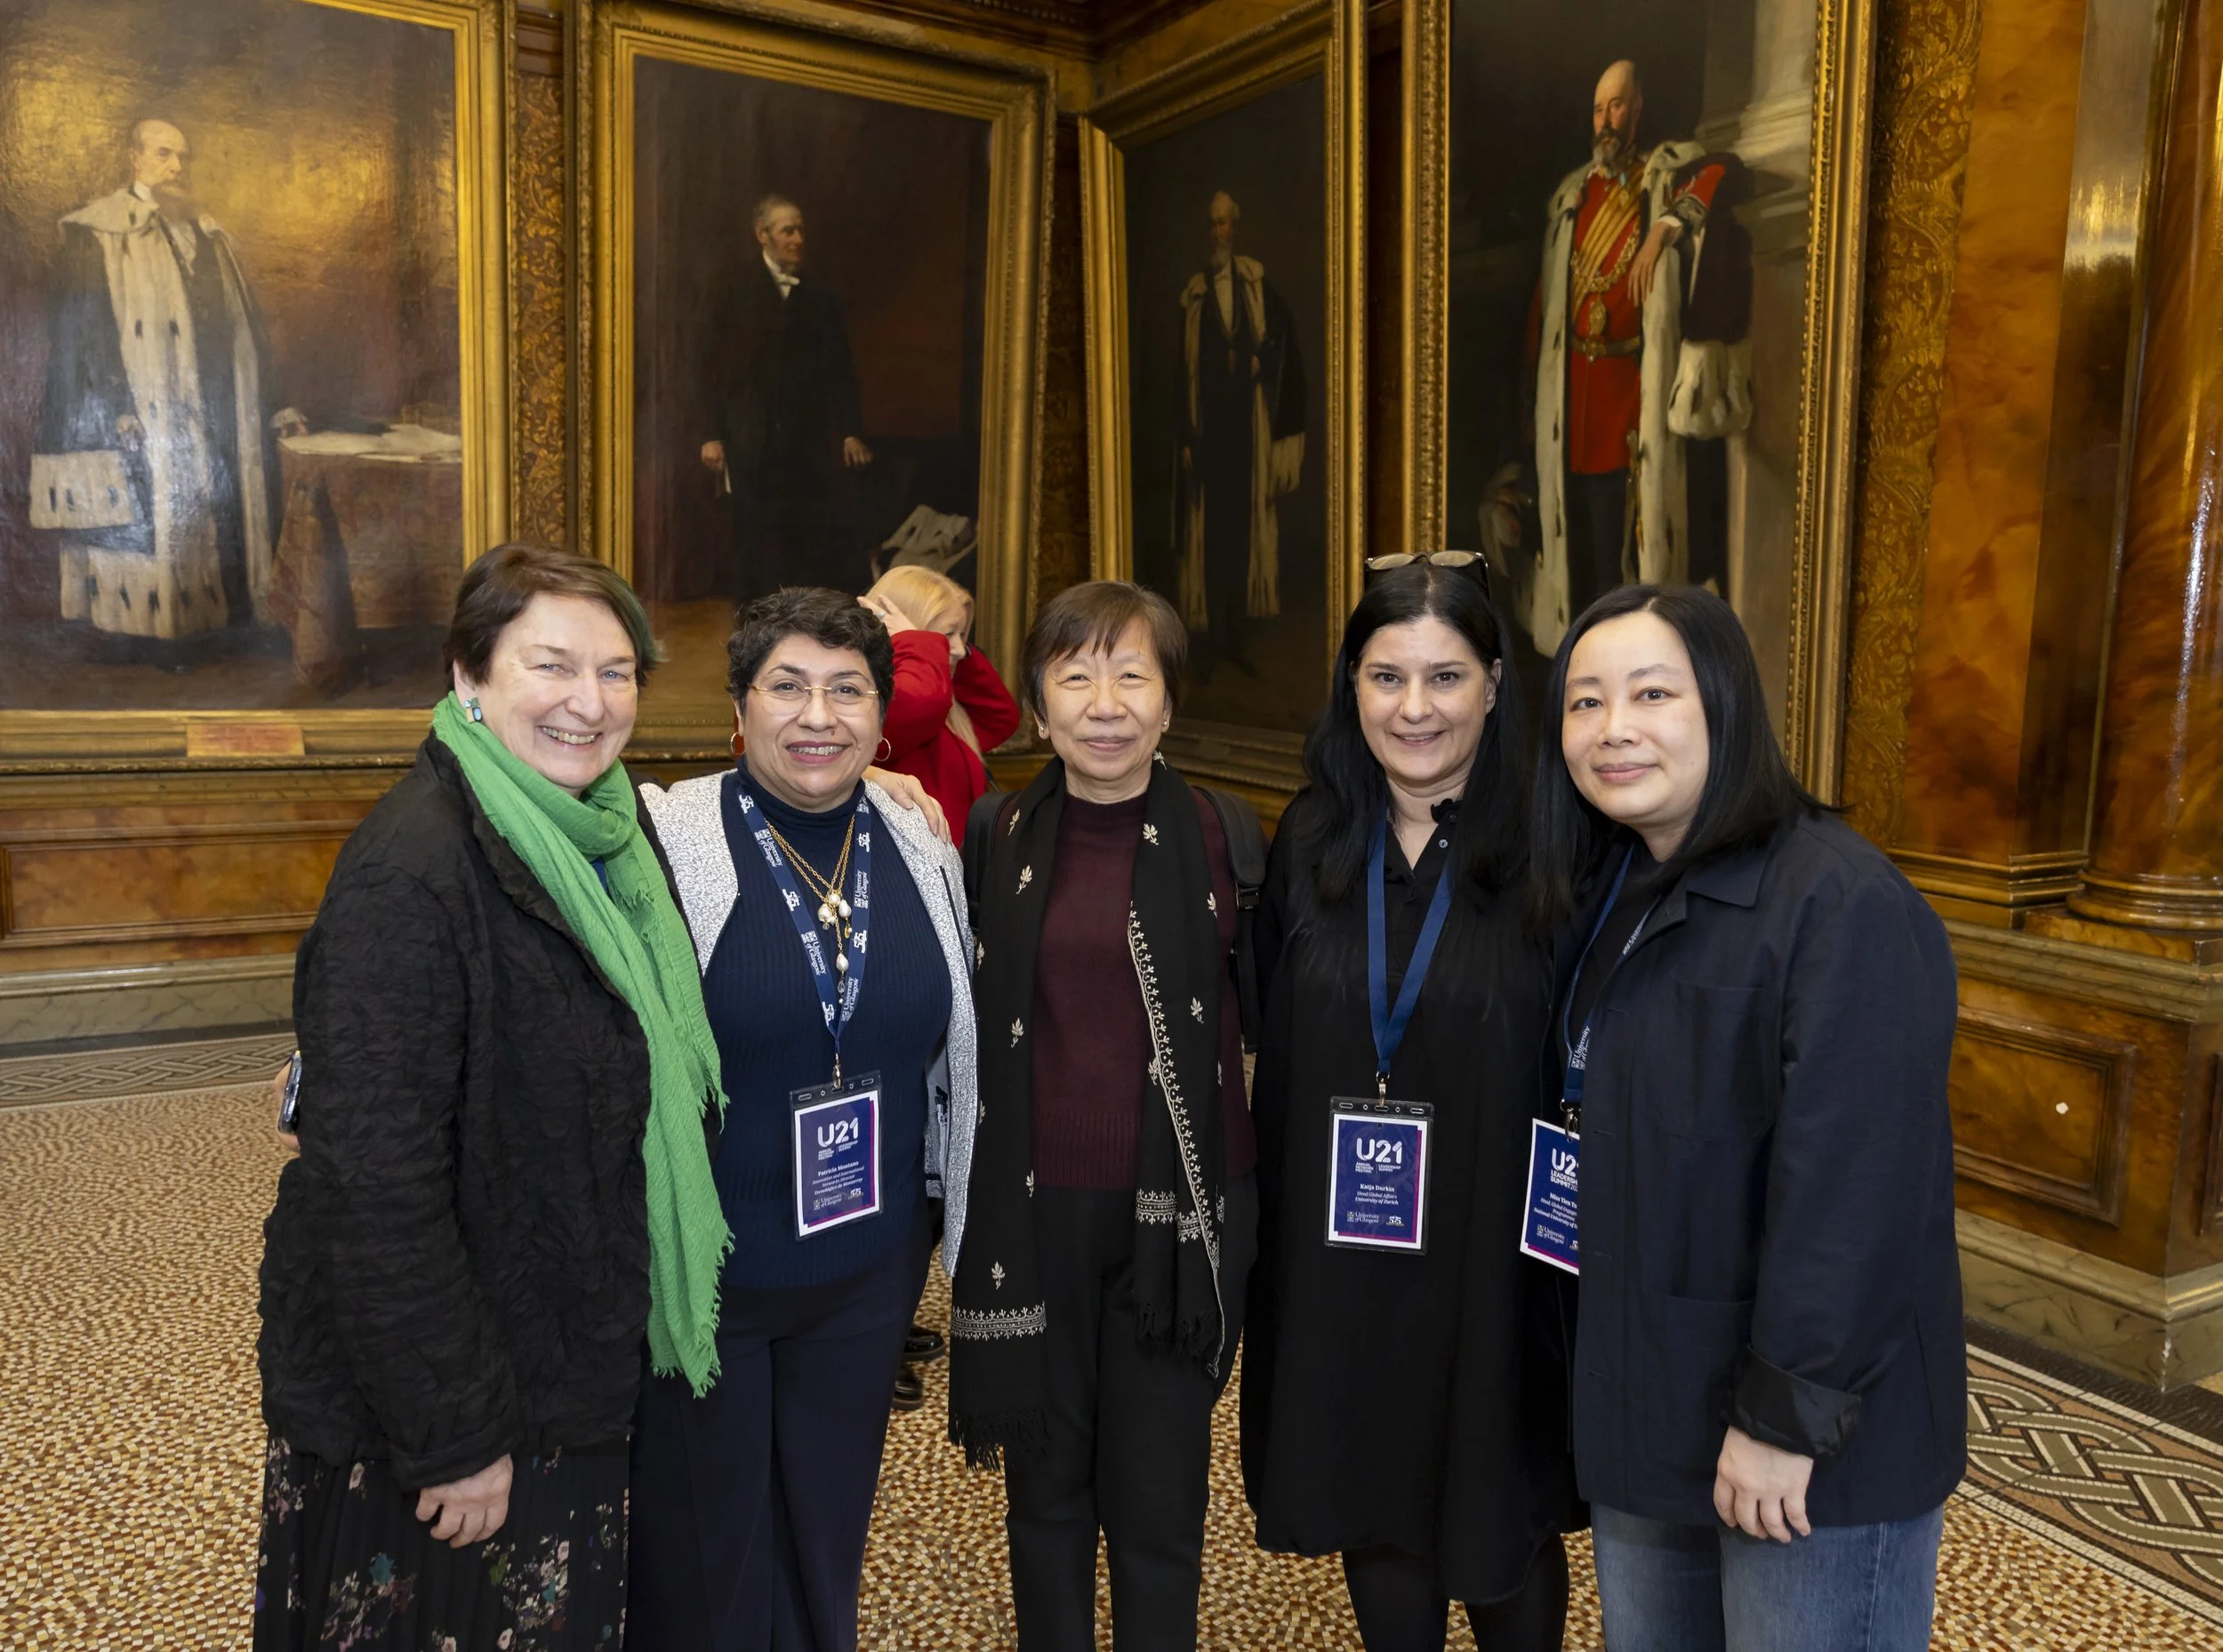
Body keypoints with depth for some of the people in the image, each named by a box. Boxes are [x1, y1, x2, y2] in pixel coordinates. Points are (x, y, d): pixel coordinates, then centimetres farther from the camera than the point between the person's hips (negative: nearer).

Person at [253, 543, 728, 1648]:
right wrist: (454, 1433, -21)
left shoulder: (604, 839, 2)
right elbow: (378, 1181, -26)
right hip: (418, 1411, -8)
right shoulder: (412, 871, -24)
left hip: (572, 1377, 8)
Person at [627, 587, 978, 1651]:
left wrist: (944, 1211, 14)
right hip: (699, 1269, -3)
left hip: (869, 1269, 4)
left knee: (828, 1534, 21)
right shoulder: (665, 841, -14)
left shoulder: (923, 852, -1)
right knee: (699, 1548, 16)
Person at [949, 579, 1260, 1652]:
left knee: (1159, 1509, 9)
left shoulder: (1218, 837, -4)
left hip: (1173, 1211, -1)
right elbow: (975, 1032, 7)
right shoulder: (1002, 841, 1)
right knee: (1045, 1487, 16)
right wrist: (966, 1215, 3)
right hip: (1033, 1210, 2)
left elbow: (1252, 1022, 1)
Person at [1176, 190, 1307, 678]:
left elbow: (1283, 337, 6)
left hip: (1248, 418, 0)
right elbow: (1185, 368, 4)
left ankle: (1240, 639, 6)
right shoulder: (1194, 292, 7)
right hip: (1208, 420, 0)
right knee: (1211, 527, -2)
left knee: (1246, 523, 1)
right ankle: (1216, 641, 2)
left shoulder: (1256, 280, 8)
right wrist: (1186, 436, -2)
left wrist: (1259, 360, -13)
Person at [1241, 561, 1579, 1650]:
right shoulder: (1312, 841, 0)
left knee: (1500, 1533, 14)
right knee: (1373, 1511, 18)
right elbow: (1275, 1051, 6)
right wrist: (1274, 1219, 4)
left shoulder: (1547, 848, -11)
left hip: (1495, 1256, -3)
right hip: (1336, 1257, 3)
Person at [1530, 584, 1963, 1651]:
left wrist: (1786, 1413, -21)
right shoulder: (1603, 900, 6)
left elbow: (1853, 1183, -24)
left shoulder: (1842, 902, -20)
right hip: (1643, 1404, 8)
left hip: (1816, 1444, -7)